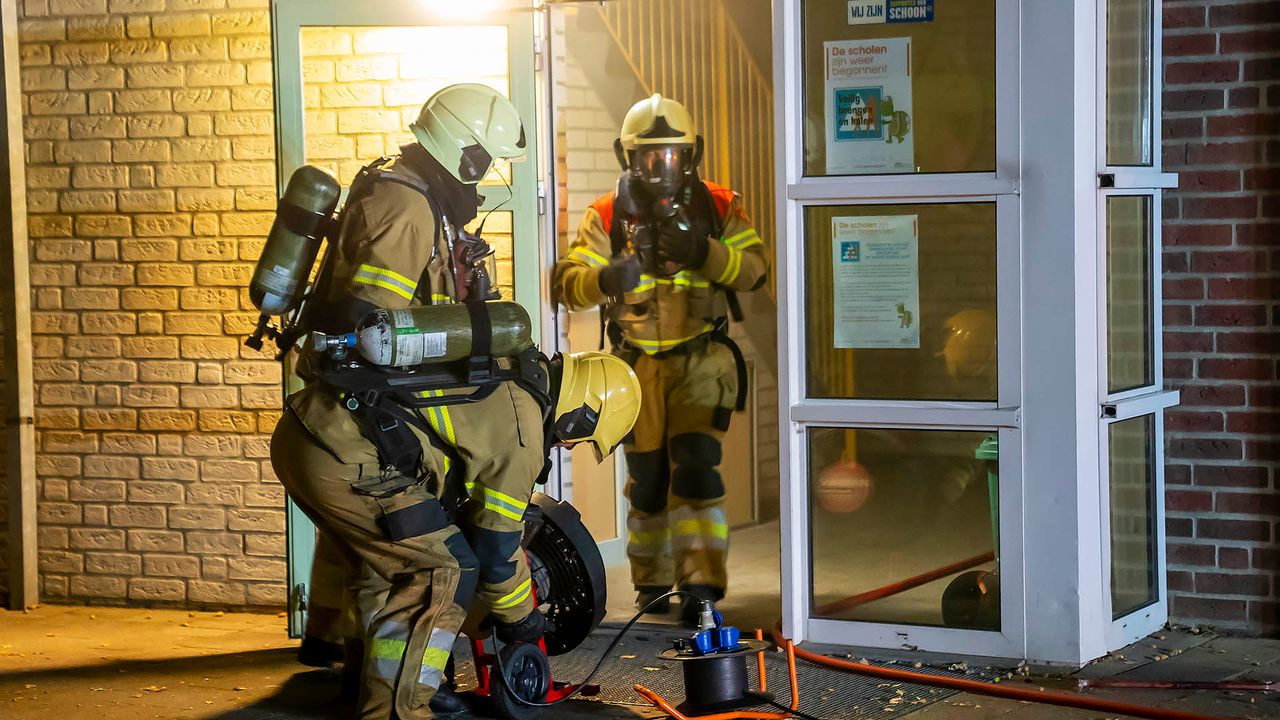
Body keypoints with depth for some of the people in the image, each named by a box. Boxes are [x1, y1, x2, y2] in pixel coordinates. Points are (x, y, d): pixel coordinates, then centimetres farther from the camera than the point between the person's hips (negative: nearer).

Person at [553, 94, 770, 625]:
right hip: (639, 363, 1)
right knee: (646, 477, 8)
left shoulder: (717, 207, 1)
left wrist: (703, 252, -23)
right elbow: (568, 284, -8)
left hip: (701, 359, -1)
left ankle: (702, 585, -13)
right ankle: (651, 582, 24)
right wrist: (607, 279, -31)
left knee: (695, 467, -13)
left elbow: (754, 269, -6)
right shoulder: (608, 215, -2)